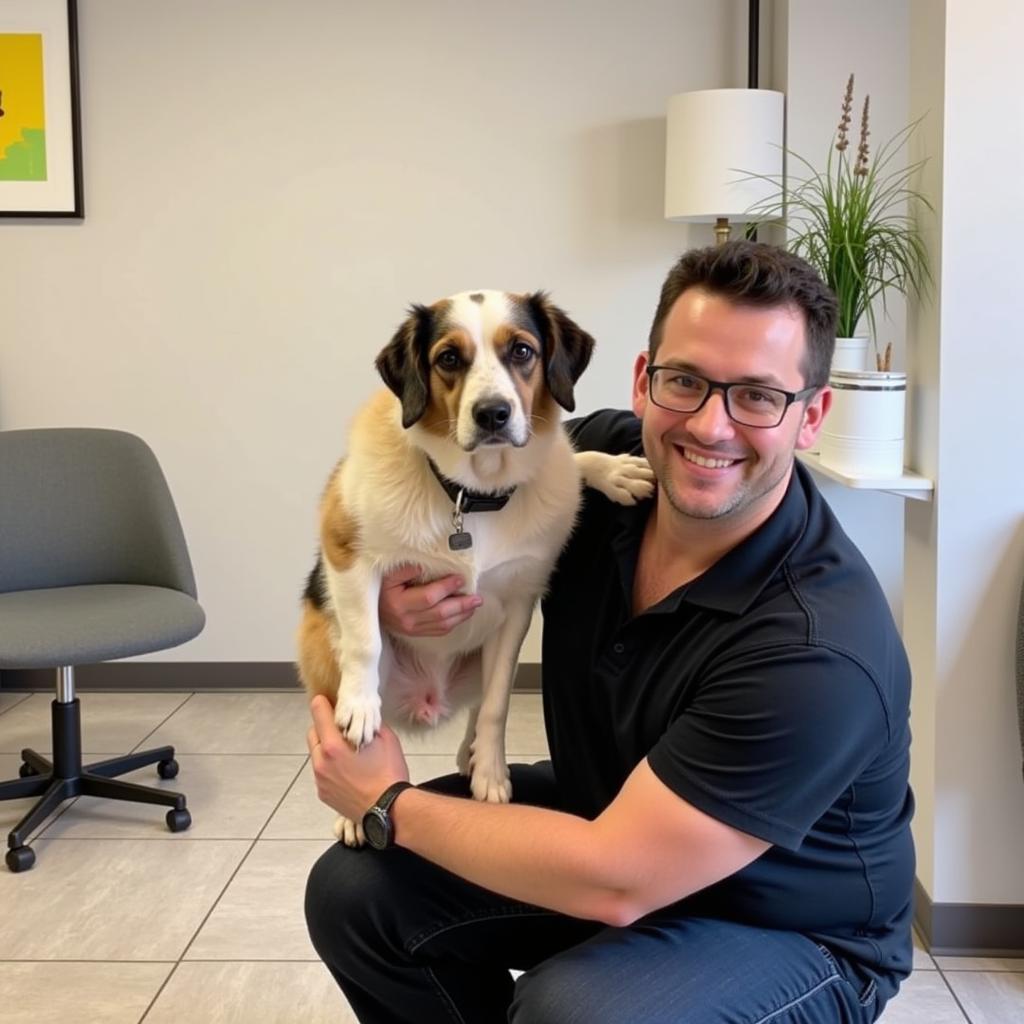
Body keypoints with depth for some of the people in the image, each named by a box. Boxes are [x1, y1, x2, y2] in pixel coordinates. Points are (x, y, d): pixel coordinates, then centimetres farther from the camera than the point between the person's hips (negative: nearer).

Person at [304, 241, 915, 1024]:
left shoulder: (818, 649, -33)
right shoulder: (599, 456, -14)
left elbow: (615, 882, -30)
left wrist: (390, 805, -18)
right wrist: (397, 588, -17)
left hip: (784, 933, -5)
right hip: (603, 807, 6)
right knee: (356, 892, -7)